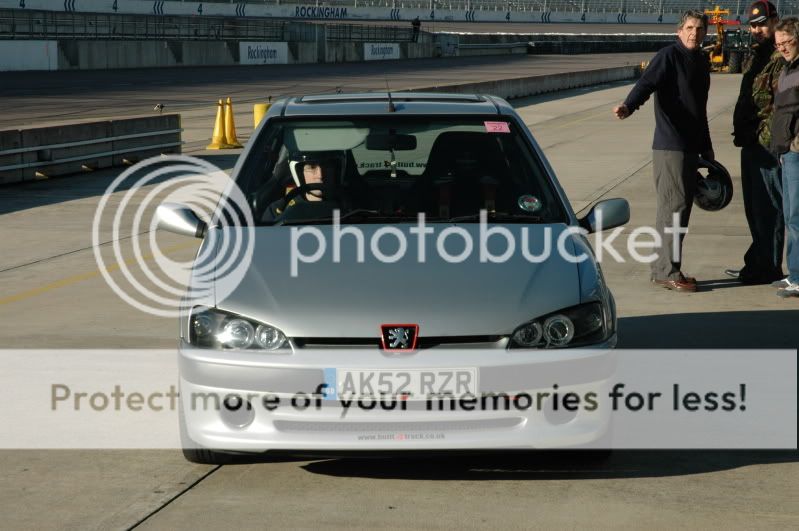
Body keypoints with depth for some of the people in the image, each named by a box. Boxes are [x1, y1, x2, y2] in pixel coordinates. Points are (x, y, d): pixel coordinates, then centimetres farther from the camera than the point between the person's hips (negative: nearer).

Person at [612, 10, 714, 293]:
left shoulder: (702, 61, 18)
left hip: (691, 147, 9)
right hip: (670, 145, -9)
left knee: (682, 206, 11)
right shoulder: (668, 56, -7)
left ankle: (665, 268, 18)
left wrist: (706, 149, 28)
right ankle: (667, 271, -4)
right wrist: (629, 106, -43)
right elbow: (646, 83, -23)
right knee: (674, 206, -9)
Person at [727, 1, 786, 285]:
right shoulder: (756, 57, 18)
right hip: (752, 142, 10)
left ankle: (767, 268, 1)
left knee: (767, 208, -5)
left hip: (768, 144, -10)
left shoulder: (782, 58, -12)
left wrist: (767, 137, -22)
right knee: (754, 207, 16)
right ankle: (756, 264, 25)